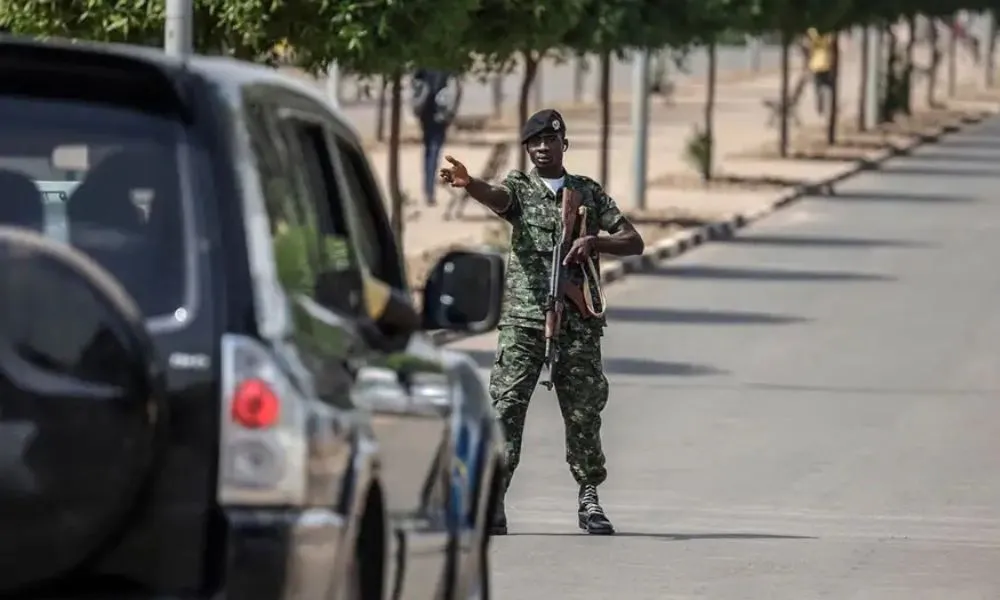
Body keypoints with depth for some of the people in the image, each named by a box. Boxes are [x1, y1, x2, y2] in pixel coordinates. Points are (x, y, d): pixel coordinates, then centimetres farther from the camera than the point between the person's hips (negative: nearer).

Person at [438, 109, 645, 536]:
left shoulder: (589, 193, 14)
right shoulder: (519, 187, 8)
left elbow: (633, 242, 11)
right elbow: (496, 197, -17)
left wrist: (594, 242, -9)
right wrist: (467, 184, -41)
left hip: (578, 322, 2)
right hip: (523, 319, -2)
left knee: (584, 413, 4)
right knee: (506, 408, -12)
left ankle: (589, 500, 18)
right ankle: (491, 502, -13)